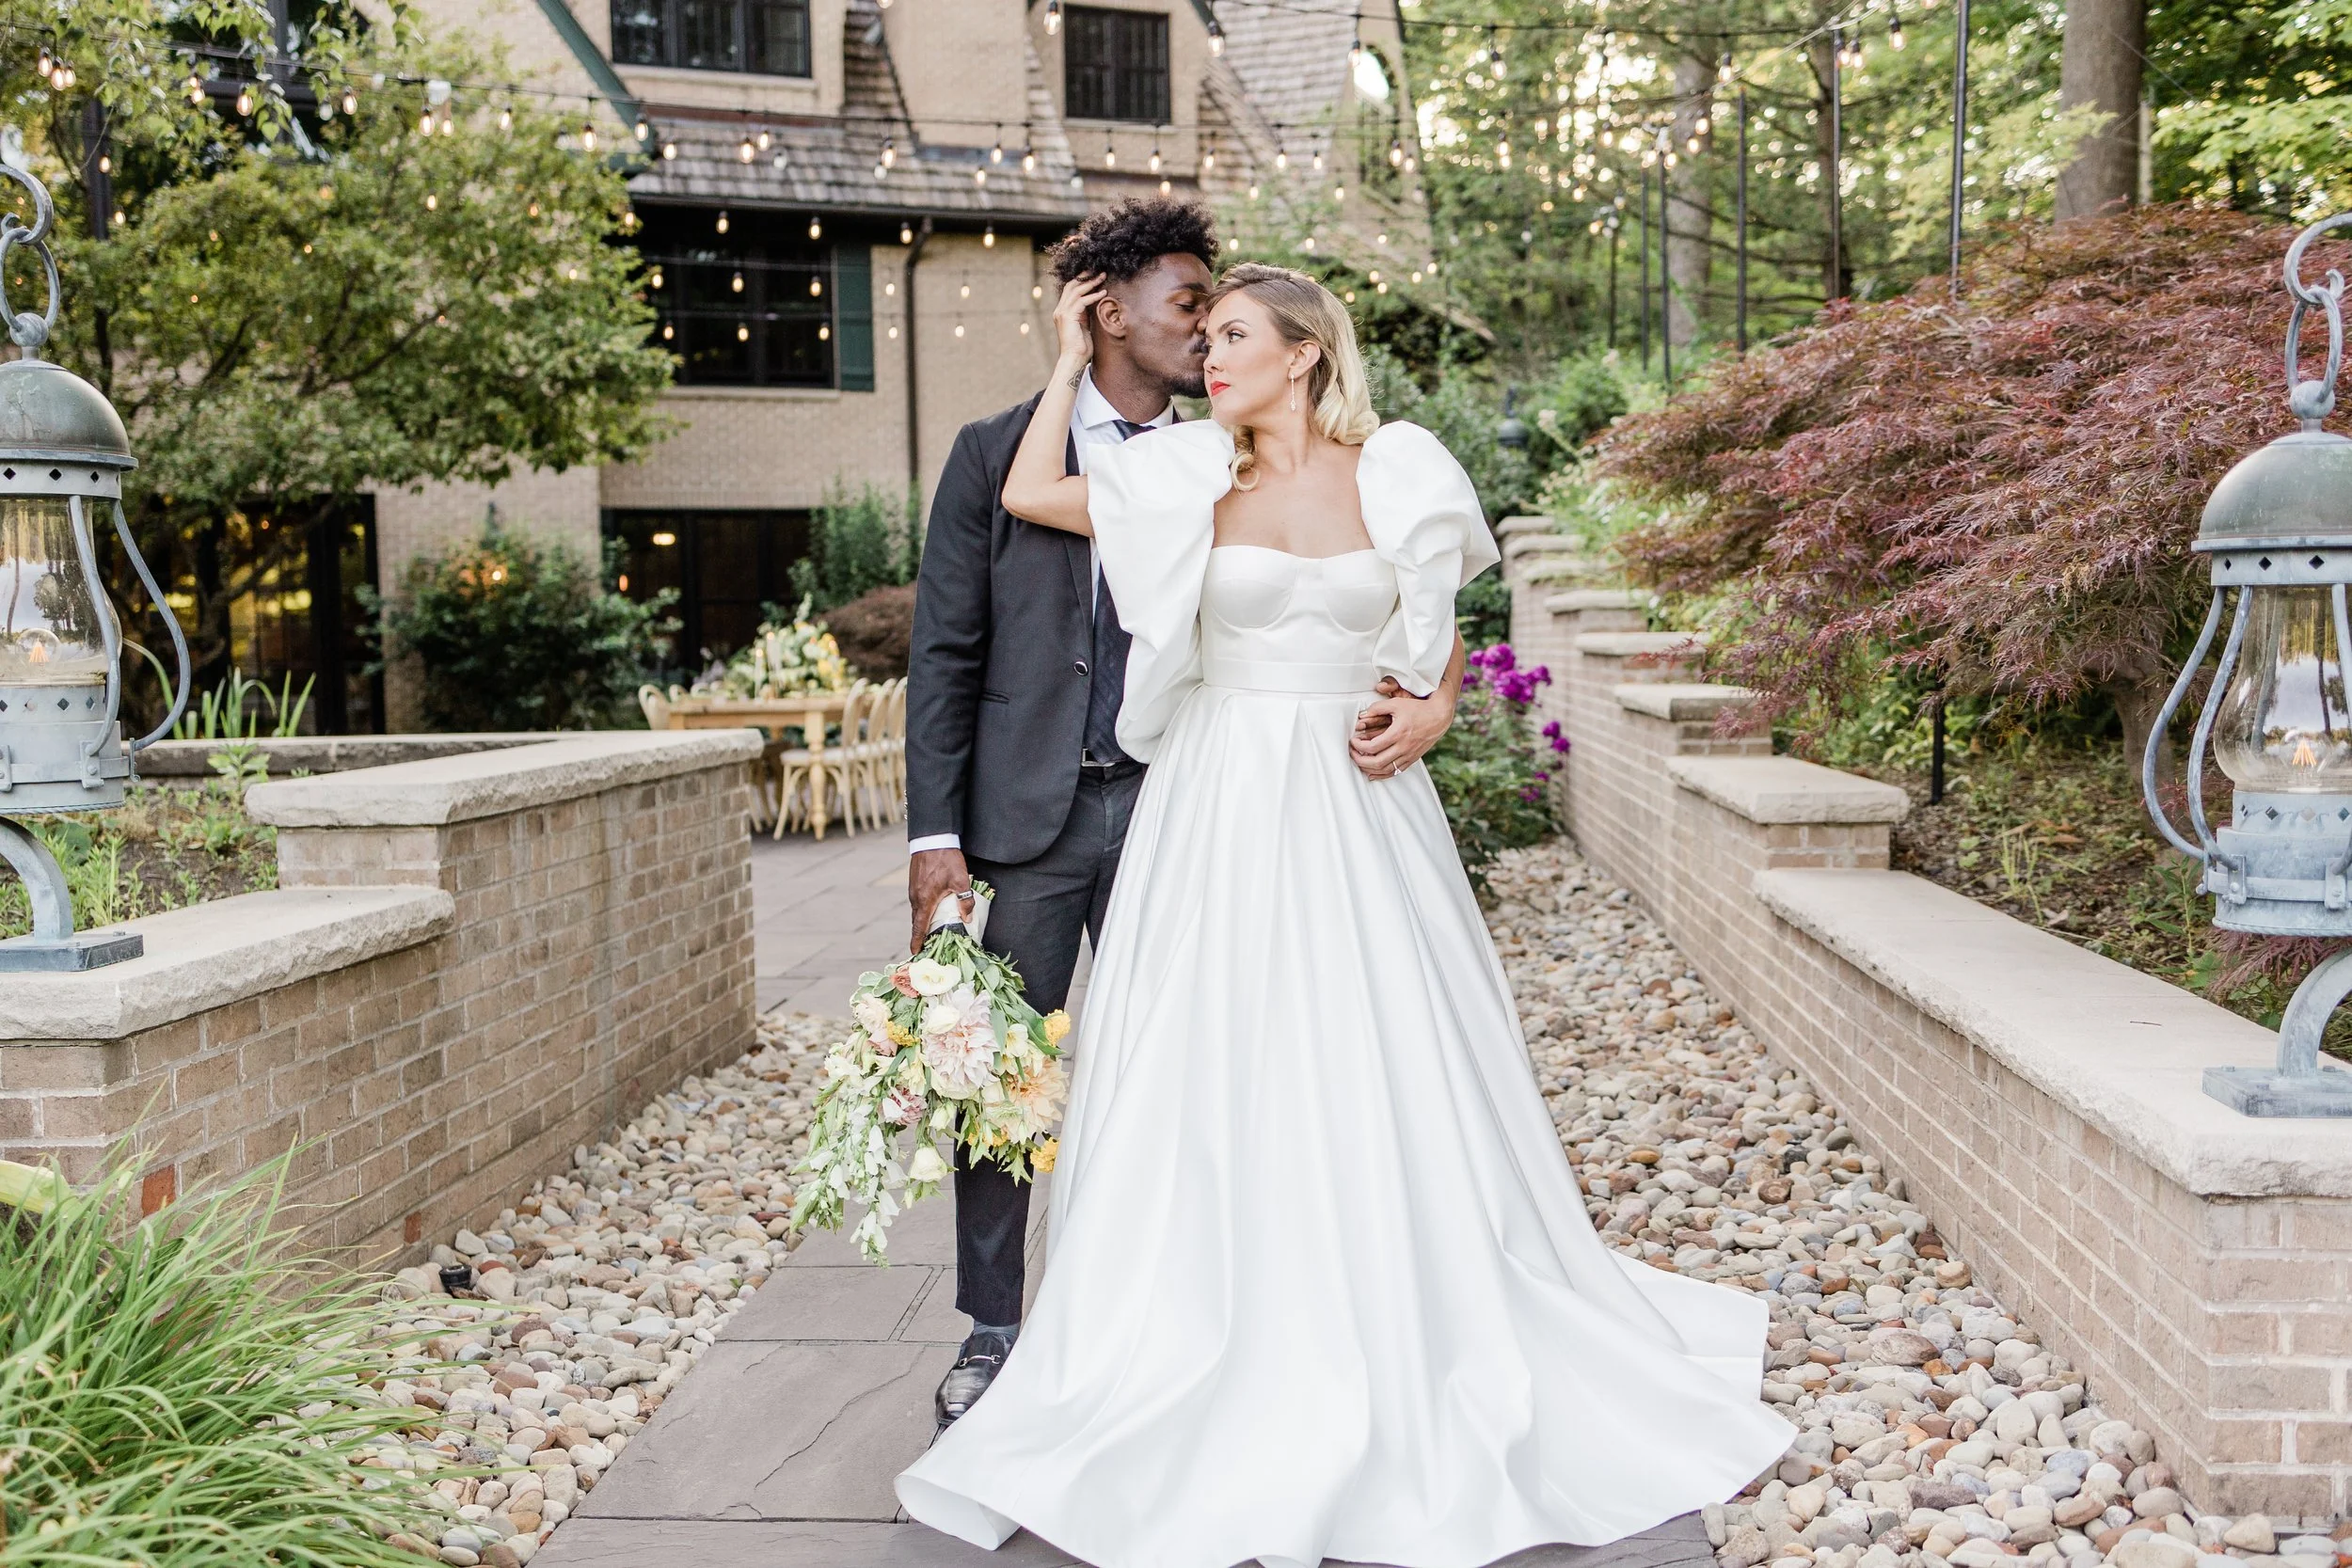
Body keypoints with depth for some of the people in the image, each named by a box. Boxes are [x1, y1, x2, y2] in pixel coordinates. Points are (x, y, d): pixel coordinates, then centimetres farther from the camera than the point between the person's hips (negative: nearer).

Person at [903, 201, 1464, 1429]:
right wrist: (935, 833, -8)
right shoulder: (995, 454, 1)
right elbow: (945, 653, -1)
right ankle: (991, 1333, 22)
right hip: (1027, 814, -2)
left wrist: (1426, 698, -14)